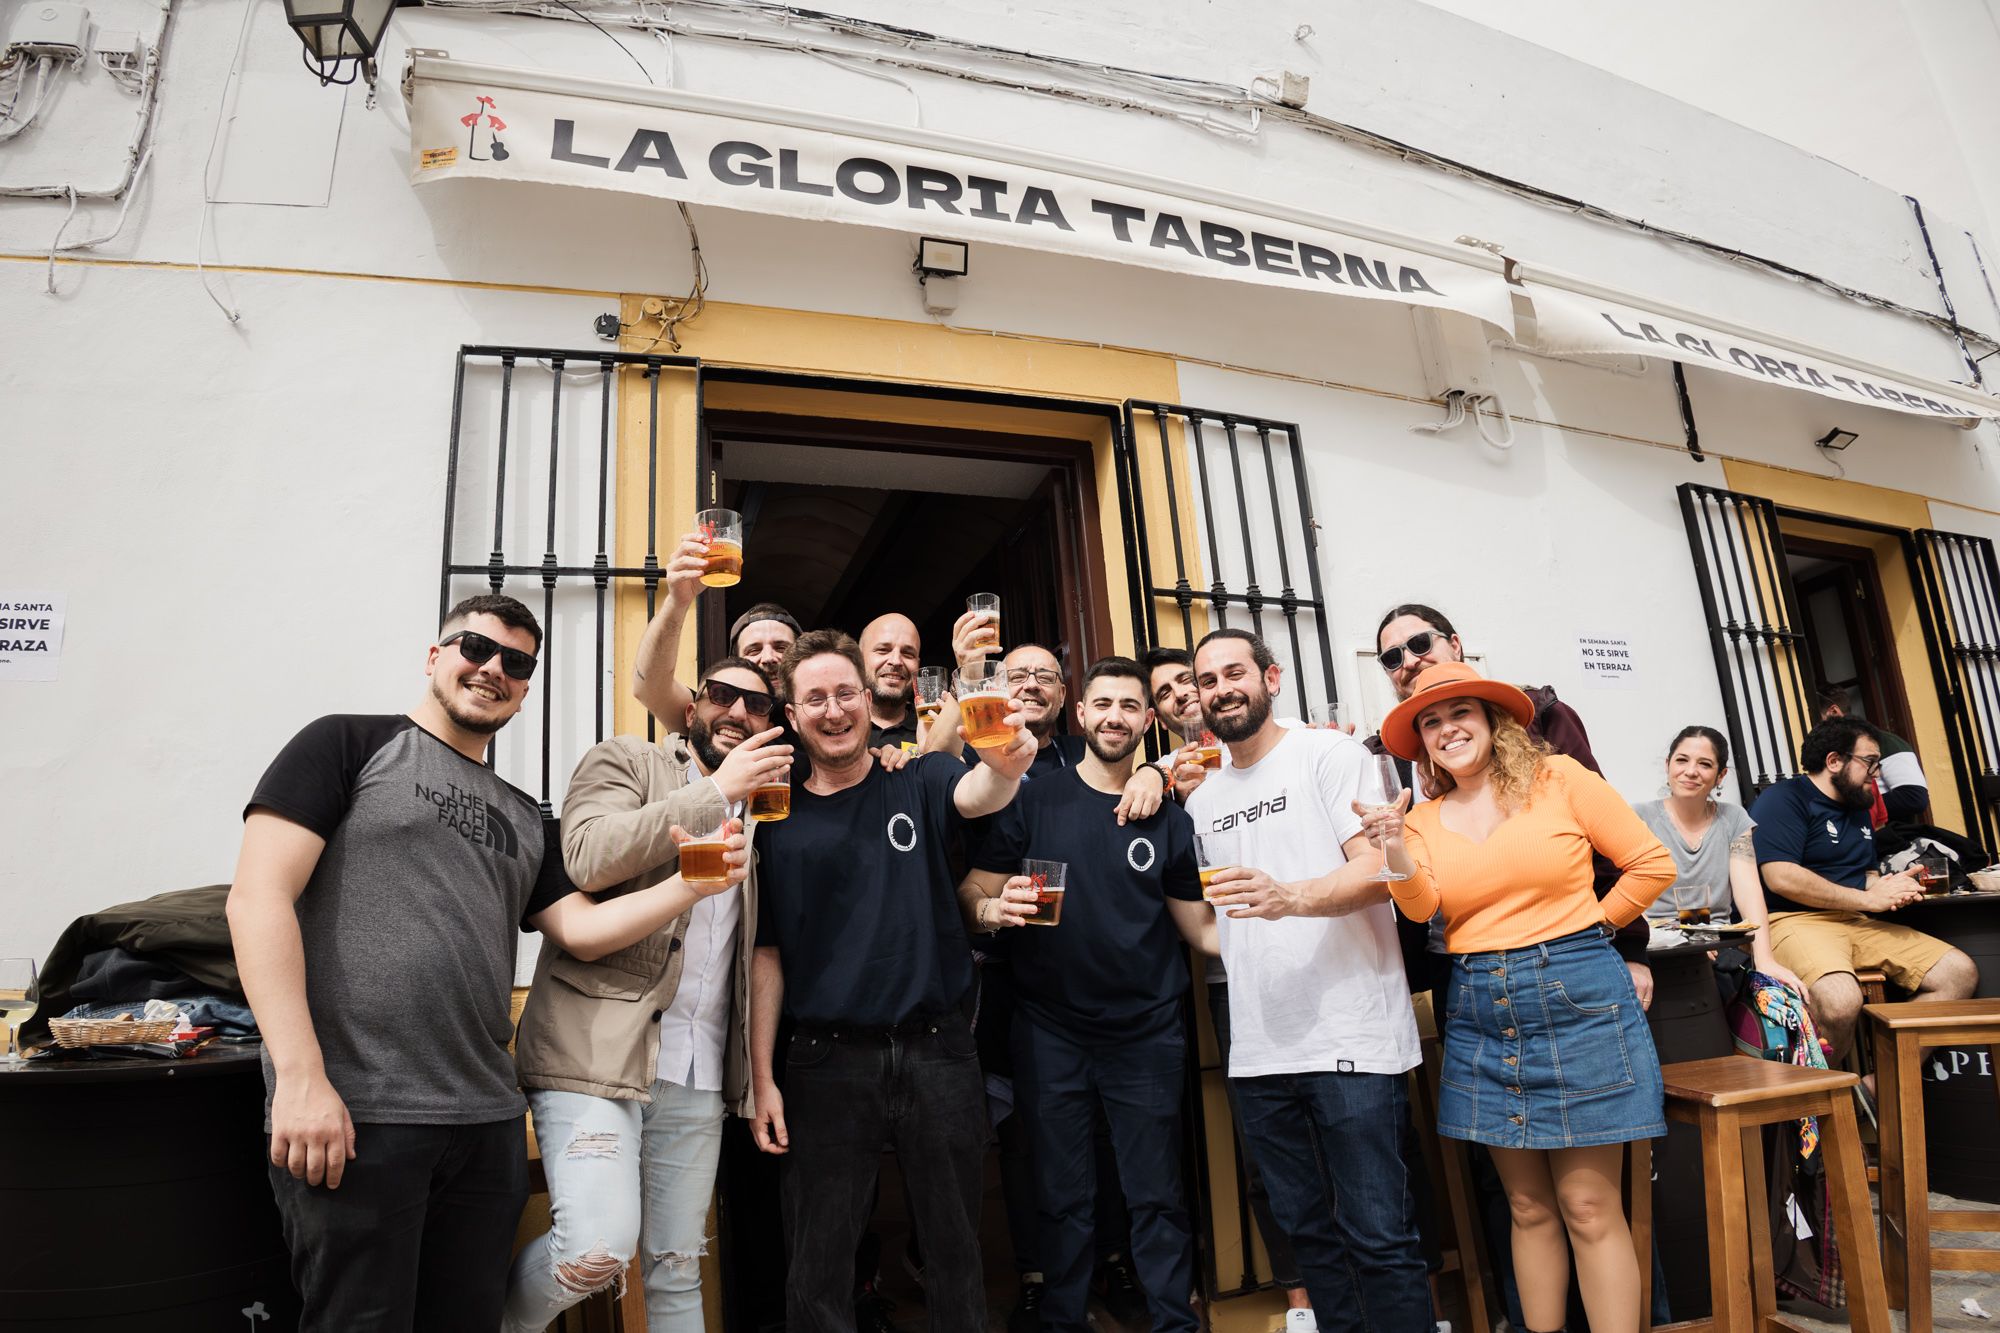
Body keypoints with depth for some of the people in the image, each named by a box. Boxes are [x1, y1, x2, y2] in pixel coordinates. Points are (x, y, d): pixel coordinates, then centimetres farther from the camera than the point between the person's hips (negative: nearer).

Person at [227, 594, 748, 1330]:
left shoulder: (524, 818, 17)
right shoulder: (348, 744, -1)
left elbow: (581, 929, 11)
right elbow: (259, 896, -9)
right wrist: (301, 1075, -17)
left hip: (487, 1122, 6)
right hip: (351, 1115, -6)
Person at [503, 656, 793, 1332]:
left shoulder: (753, 812, 19)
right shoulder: (623, 761, 3)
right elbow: (589, 859, -16)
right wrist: (717, 791, -15)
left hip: (697, 1077, 5)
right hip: (599, 1051, -5)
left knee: (678, 1271, 10)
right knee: (599, 1249, -16)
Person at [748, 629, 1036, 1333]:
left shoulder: (919, 781, 0)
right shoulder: (780, 821, 3)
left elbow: (976, 795, -22)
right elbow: (767, 953, 4)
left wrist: (1005, 767, -46)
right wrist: (762, 1079, -1)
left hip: (937, 1050, 0)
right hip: (827, 1059, 1)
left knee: (956, 1249, 12)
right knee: (819, 1260, 9)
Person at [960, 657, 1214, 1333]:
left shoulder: (1168, 817, 3)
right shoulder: (1033, 799, -2)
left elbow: (1201, 926, 7)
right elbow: (973, 892, -3)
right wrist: (990, 910, -25)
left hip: (1146, 1032, 1)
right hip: (1050, 1031, -1)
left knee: (1157, 1198, 9)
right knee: (1064, 1199, 10)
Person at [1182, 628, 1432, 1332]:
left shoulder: (1329, 752, -3)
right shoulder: (1201, 798, 15)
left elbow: (1381, 870, -14)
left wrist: (1288, 897, -28)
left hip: (1352, 1041, -6)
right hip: (1259, 1050, 6)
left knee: (1377, 1238, -1)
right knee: (1307, 1231, 16)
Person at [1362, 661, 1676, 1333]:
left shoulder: (1558, 778, -1)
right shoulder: (1424, 819, 8)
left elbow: (1652, 863, 2)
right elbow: (1420, 906, -7)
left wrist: (1589, 926, 2)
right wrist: (1393, 847, -24)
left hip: (1577, 998, -3)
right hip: (1481, 1015, 3)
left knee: (1588, 1205, -1)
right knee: (1529, 1207, 11)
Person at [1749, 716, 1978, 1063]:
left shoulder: (1858, 808, 23)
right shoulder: (1783, 798, -6)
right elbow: (1781, 878, -18)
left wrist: (1884, 887, 3)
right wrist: (1868, 898, -9)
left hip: (1858, 923, 10)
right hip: (1795, 920, -9)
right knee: (1840, 1000, -37)